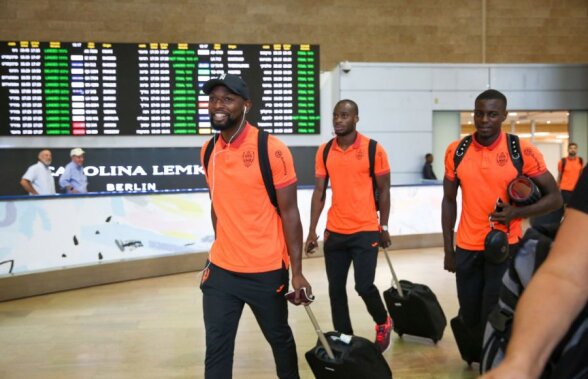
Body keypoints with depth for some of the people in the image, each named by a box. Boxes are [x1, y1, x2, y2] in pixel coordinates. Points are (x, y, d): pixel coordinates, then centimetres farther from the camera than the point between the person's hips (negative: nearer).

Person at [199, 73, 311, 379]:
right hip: (221, 269, 4)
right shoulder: (208, 151, 4)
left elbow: (289, 213, -11)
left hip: (266, 270, -4)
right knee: (216, 348, 5)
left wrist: (296, 272, -11)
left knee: (279, 338, 17)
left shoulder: (272, 150, -14)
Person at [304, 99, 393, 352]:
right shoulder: (324, 151, 4)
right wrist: (312, 231, 2)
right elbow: (319, 192, 6)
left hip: (365, 231, -4)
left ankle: (383, 322, 26)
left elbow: (383, 190, 0)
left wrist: (383, 227, 1)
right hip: (334, 232, 4)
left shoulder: (373, 149, -6)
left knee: (364, 286, -5)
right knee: (336, 289, 7)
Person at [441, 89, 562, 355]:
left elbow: (555, 198, -3)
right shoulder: (456, 151, -1)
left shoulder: (523, 151, -9)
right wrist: (448, 249, 5)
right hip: (466, 248, 3)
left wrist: (516, 212, -18)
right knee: (469, 317, 13)